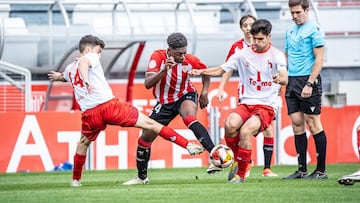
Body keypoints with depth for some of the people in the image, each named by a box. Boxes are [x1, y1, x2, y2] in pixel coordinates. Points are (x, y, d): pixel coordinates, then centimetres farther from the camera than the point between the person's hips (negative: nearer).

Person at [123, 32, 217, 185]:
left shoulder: (190, 60, -17)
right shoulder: (158, 57, -22)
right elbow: (147, 84, -32)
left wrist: (204, 92, -6)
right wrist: (164, 70, -46)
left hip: (185, 96, -2)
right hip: (164, 103, 2)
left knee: (190, 119, -36)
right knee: (146, 137, 5)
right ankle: (141, 177, 24)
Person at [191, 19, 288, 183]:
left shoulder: (276, 55, -2)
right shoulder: (243, 54, 7)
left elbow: (285, 79, -16)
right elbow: (222, 70, 16)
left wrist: (281, 79, -41)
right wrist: (201, 72, 1)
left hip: (267, 106, -3)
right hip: (246, 103, 3)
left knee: (245, 131, -29)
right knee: (230, 124, -29)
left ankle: (241, 174, -12)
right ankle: (235, 160, -3)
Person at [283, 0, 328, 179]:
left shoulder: (314, 30, -7)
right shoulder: (290, 30, 15)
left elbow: (319, 59, -12)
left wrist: (309, 84, -17)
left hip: (308, 80, -7)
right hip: (292, 81, 7)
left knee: (313, 124, -5)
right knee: (297, 124, 6)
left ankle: (321, 170, 0)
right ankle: (302, 170, 10)